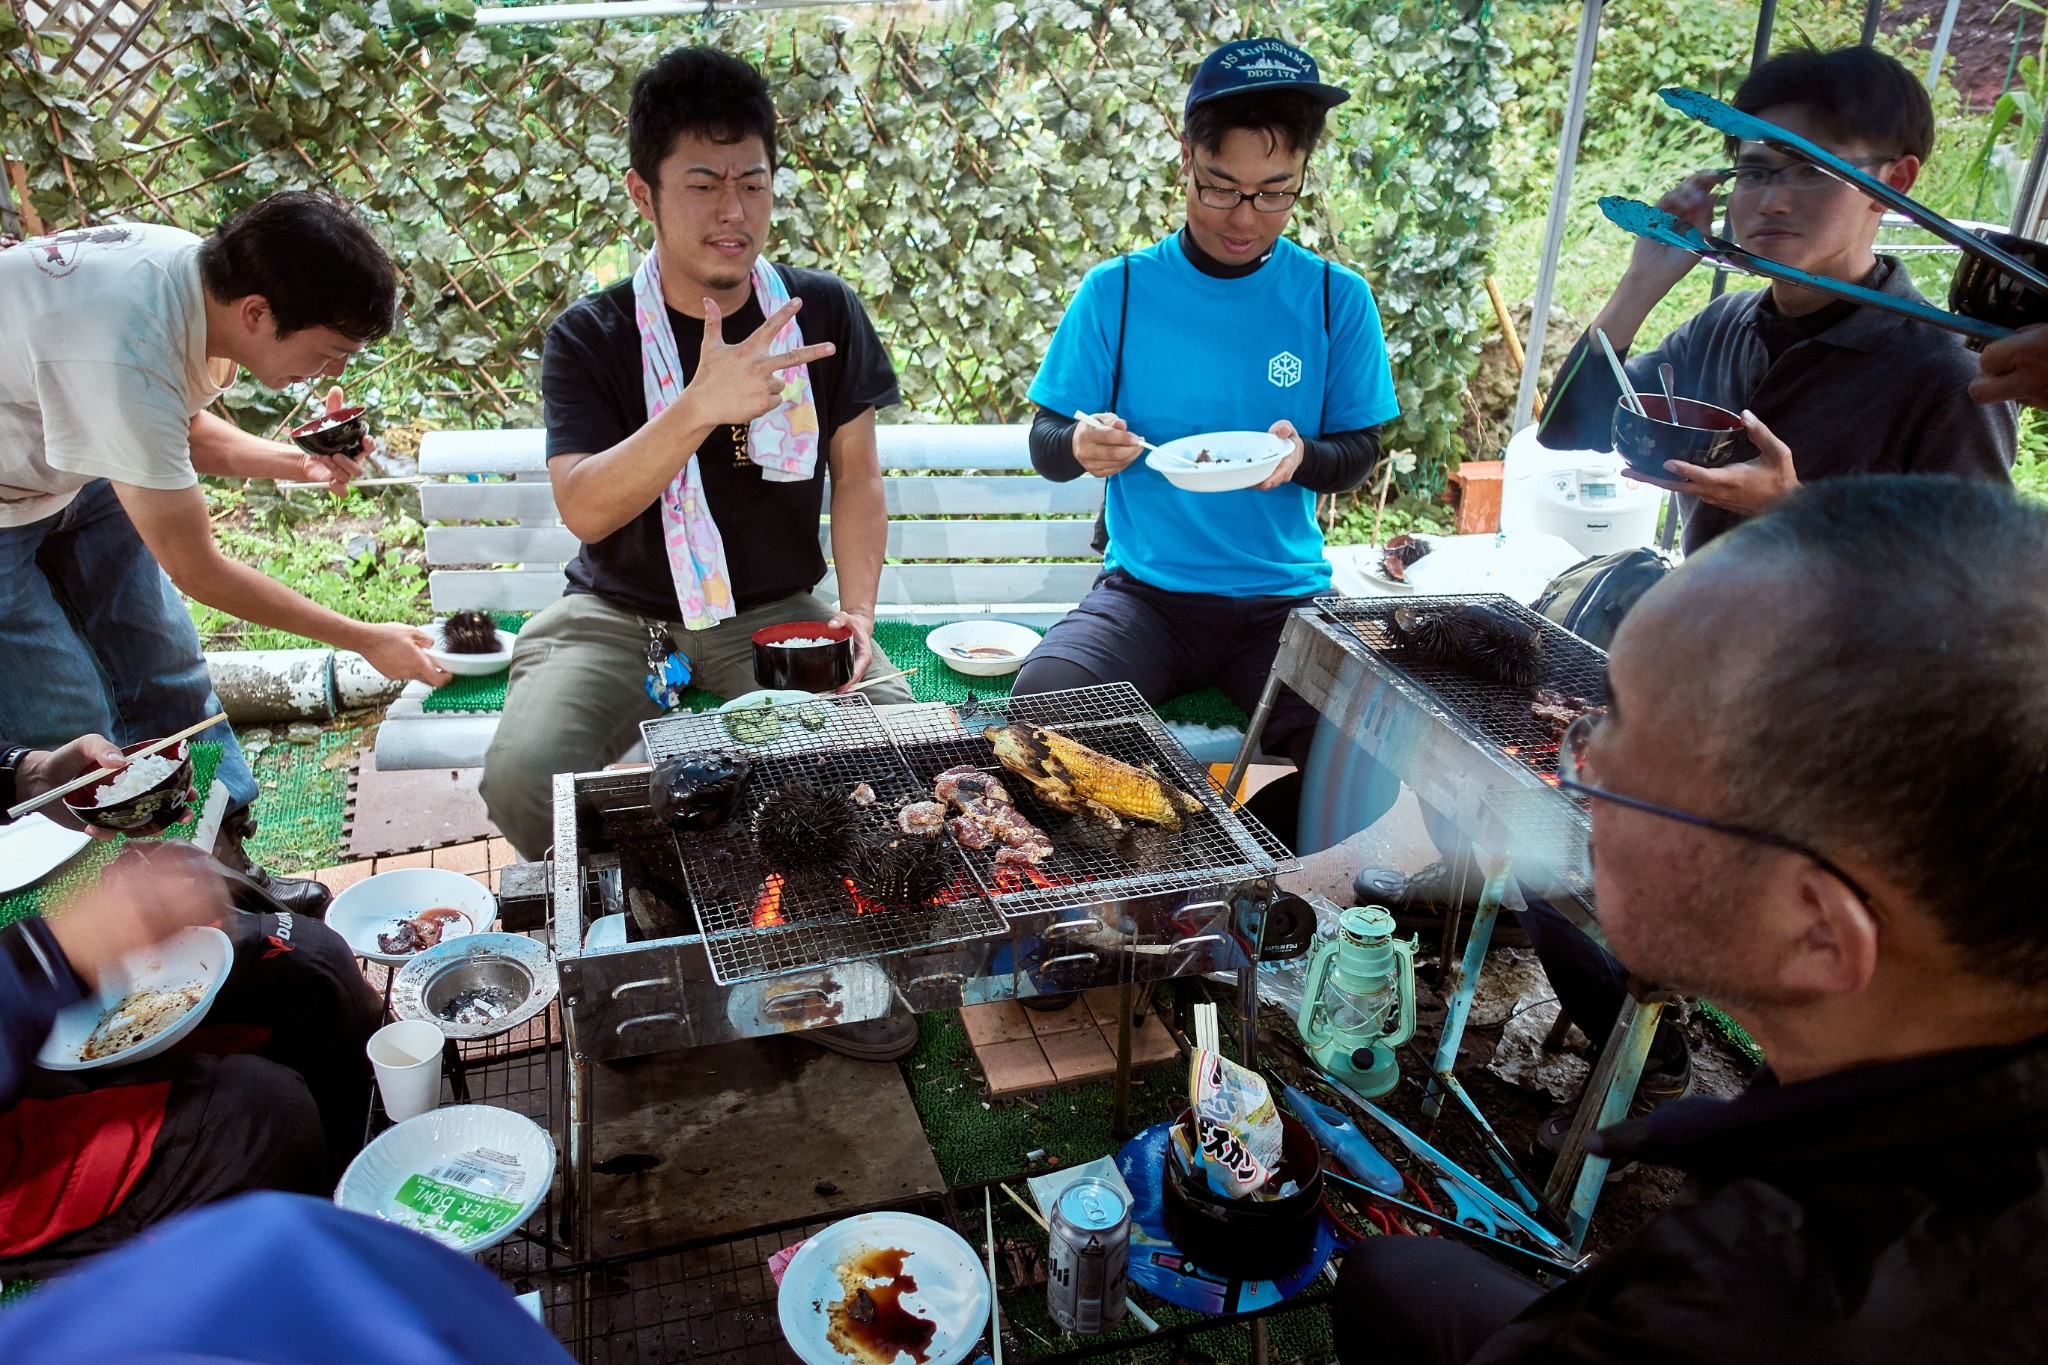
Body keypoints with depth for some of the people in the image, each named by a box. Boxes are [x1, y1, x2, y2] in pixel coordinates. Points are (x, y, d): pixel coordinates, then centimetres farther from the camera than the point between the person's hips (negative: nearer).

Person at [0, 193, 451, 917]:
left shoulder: (195, 266, -14)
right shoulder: (124, 357, -39)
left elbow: (186, 431, 7)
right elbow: (196, 571, -28)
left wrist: (294, 461, -10)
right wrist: (366, 640, -20)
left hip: (71, 469, 8)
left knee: (166, 670, 8)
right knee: (72, 736, -6)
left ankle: (221, 864, 20)